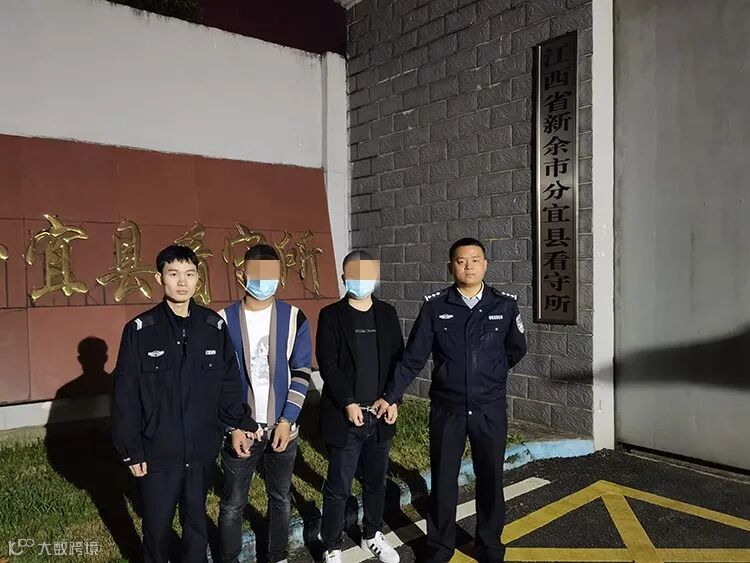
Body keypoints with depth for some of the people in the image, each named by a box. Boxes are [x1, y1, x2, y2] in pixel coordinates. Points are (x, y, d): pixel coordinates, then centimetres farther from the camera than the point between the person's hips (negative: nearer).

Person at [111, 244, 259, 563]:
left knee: (196, 522, 20)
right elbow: (125, 395, -6)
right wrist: (131, 450, -5)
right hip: (157, 453, -2)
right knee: (157, 527, 16)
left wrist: (239, 423, -2)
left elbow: (229, 381, 5)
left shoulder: (214, 326, -3)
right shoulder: (140, 330, -10)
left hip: (202, 450, 2)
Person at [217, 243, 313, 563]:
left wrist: (287, 420, -10)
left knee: (281, 498, 17)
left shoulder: (294, 318, -3)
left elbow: (302, 373, -2)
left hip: (282, 427, 1)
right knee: (233, 504, 11)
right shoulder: (225, 321, -6)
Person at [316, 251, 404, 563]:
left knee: (376, 482, 17)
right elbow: (327, 364, -10)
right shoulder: (331, 315, -4)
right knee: (338, 487, 6)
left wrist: (393, 400, -3)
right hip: (344, 416, -4)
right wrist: (348, 403, -16)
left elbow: (398, 358, 7)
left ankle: (372, 535, 38)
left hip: (381, 414, 4)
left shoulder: (387, 313, 8)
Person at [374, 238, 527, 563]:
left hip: (490, 409, 1)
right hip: (446, 409, 0)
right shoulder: (434, 306, -7)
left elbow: (516, 350, 11)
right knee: (443, 481, 12)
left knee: (490, 480, 14)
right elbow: (413, 357, -4)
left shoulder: (505, 305, -5)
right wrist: (390, 396, -4)